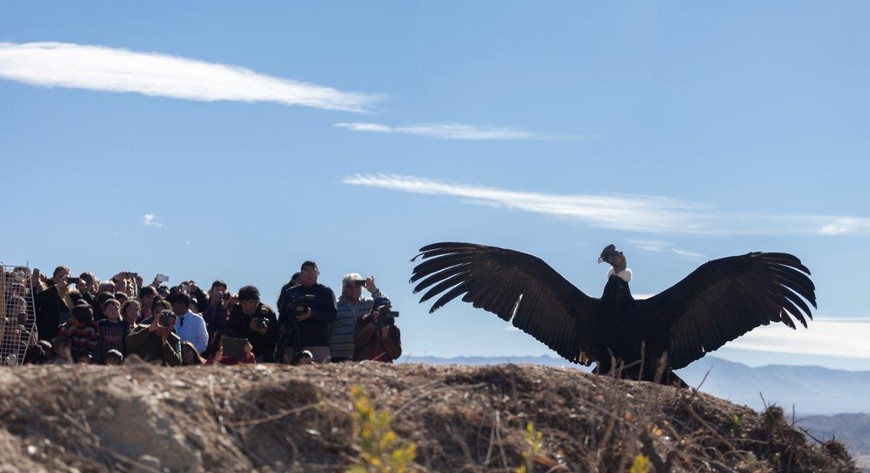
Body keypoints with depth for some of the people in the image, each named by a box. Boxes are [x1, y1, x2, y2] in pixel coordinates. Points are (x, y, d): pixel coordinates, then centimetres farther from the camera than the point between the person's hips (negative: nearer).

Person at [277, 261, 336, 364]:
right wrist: (282, 326, 2)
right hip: (292, 344, 3)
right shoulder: (290, 293, 20)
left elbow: (332, 315, -2)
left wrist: (312, 314, -16)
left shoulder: (326, 292, 9)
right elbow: (282, 314, 24)